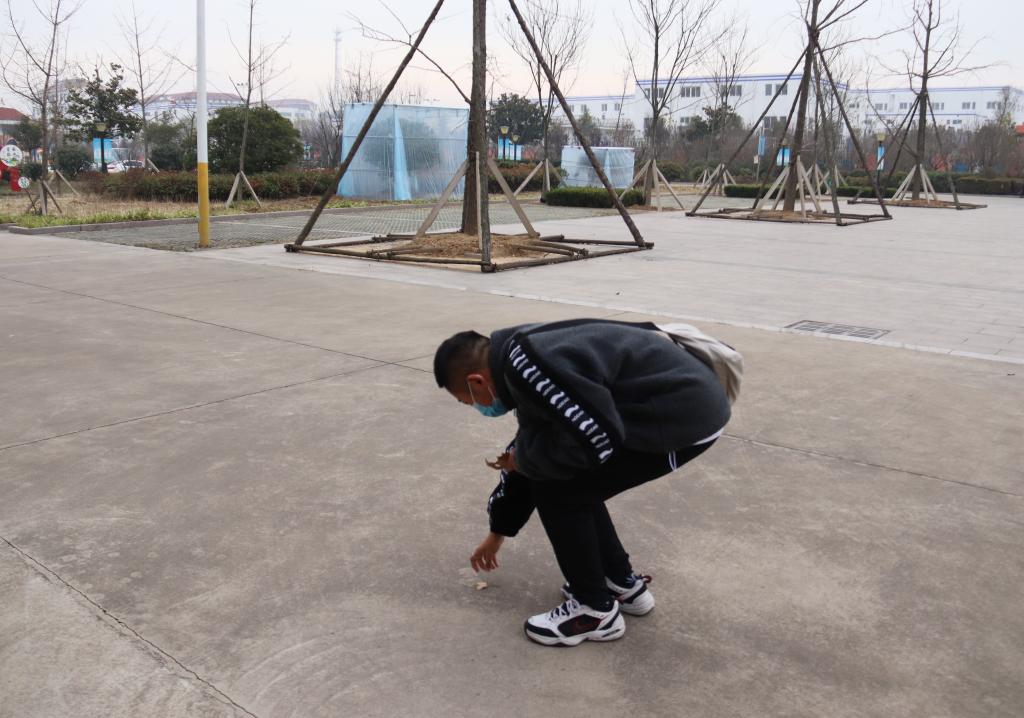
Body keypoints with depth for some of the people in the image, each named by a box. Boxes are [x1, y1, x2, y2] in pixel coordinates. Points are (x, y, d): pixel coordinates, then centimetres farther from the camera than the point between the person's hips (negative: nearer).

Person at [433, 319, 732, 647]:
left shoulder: (530, 366, -21)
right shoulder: (524, 364, 13)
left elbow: (597, 440, -24)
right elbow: (528, 449, 25)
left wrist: (523, 460, -5)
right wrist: (497, 533, 36)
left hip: (686, 414, -10)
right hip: (683, 397, 10)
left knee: (557, 489, -3)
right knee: (569, 476, 18)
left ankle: (596, 610, 12)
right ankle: (624, 584, 29)